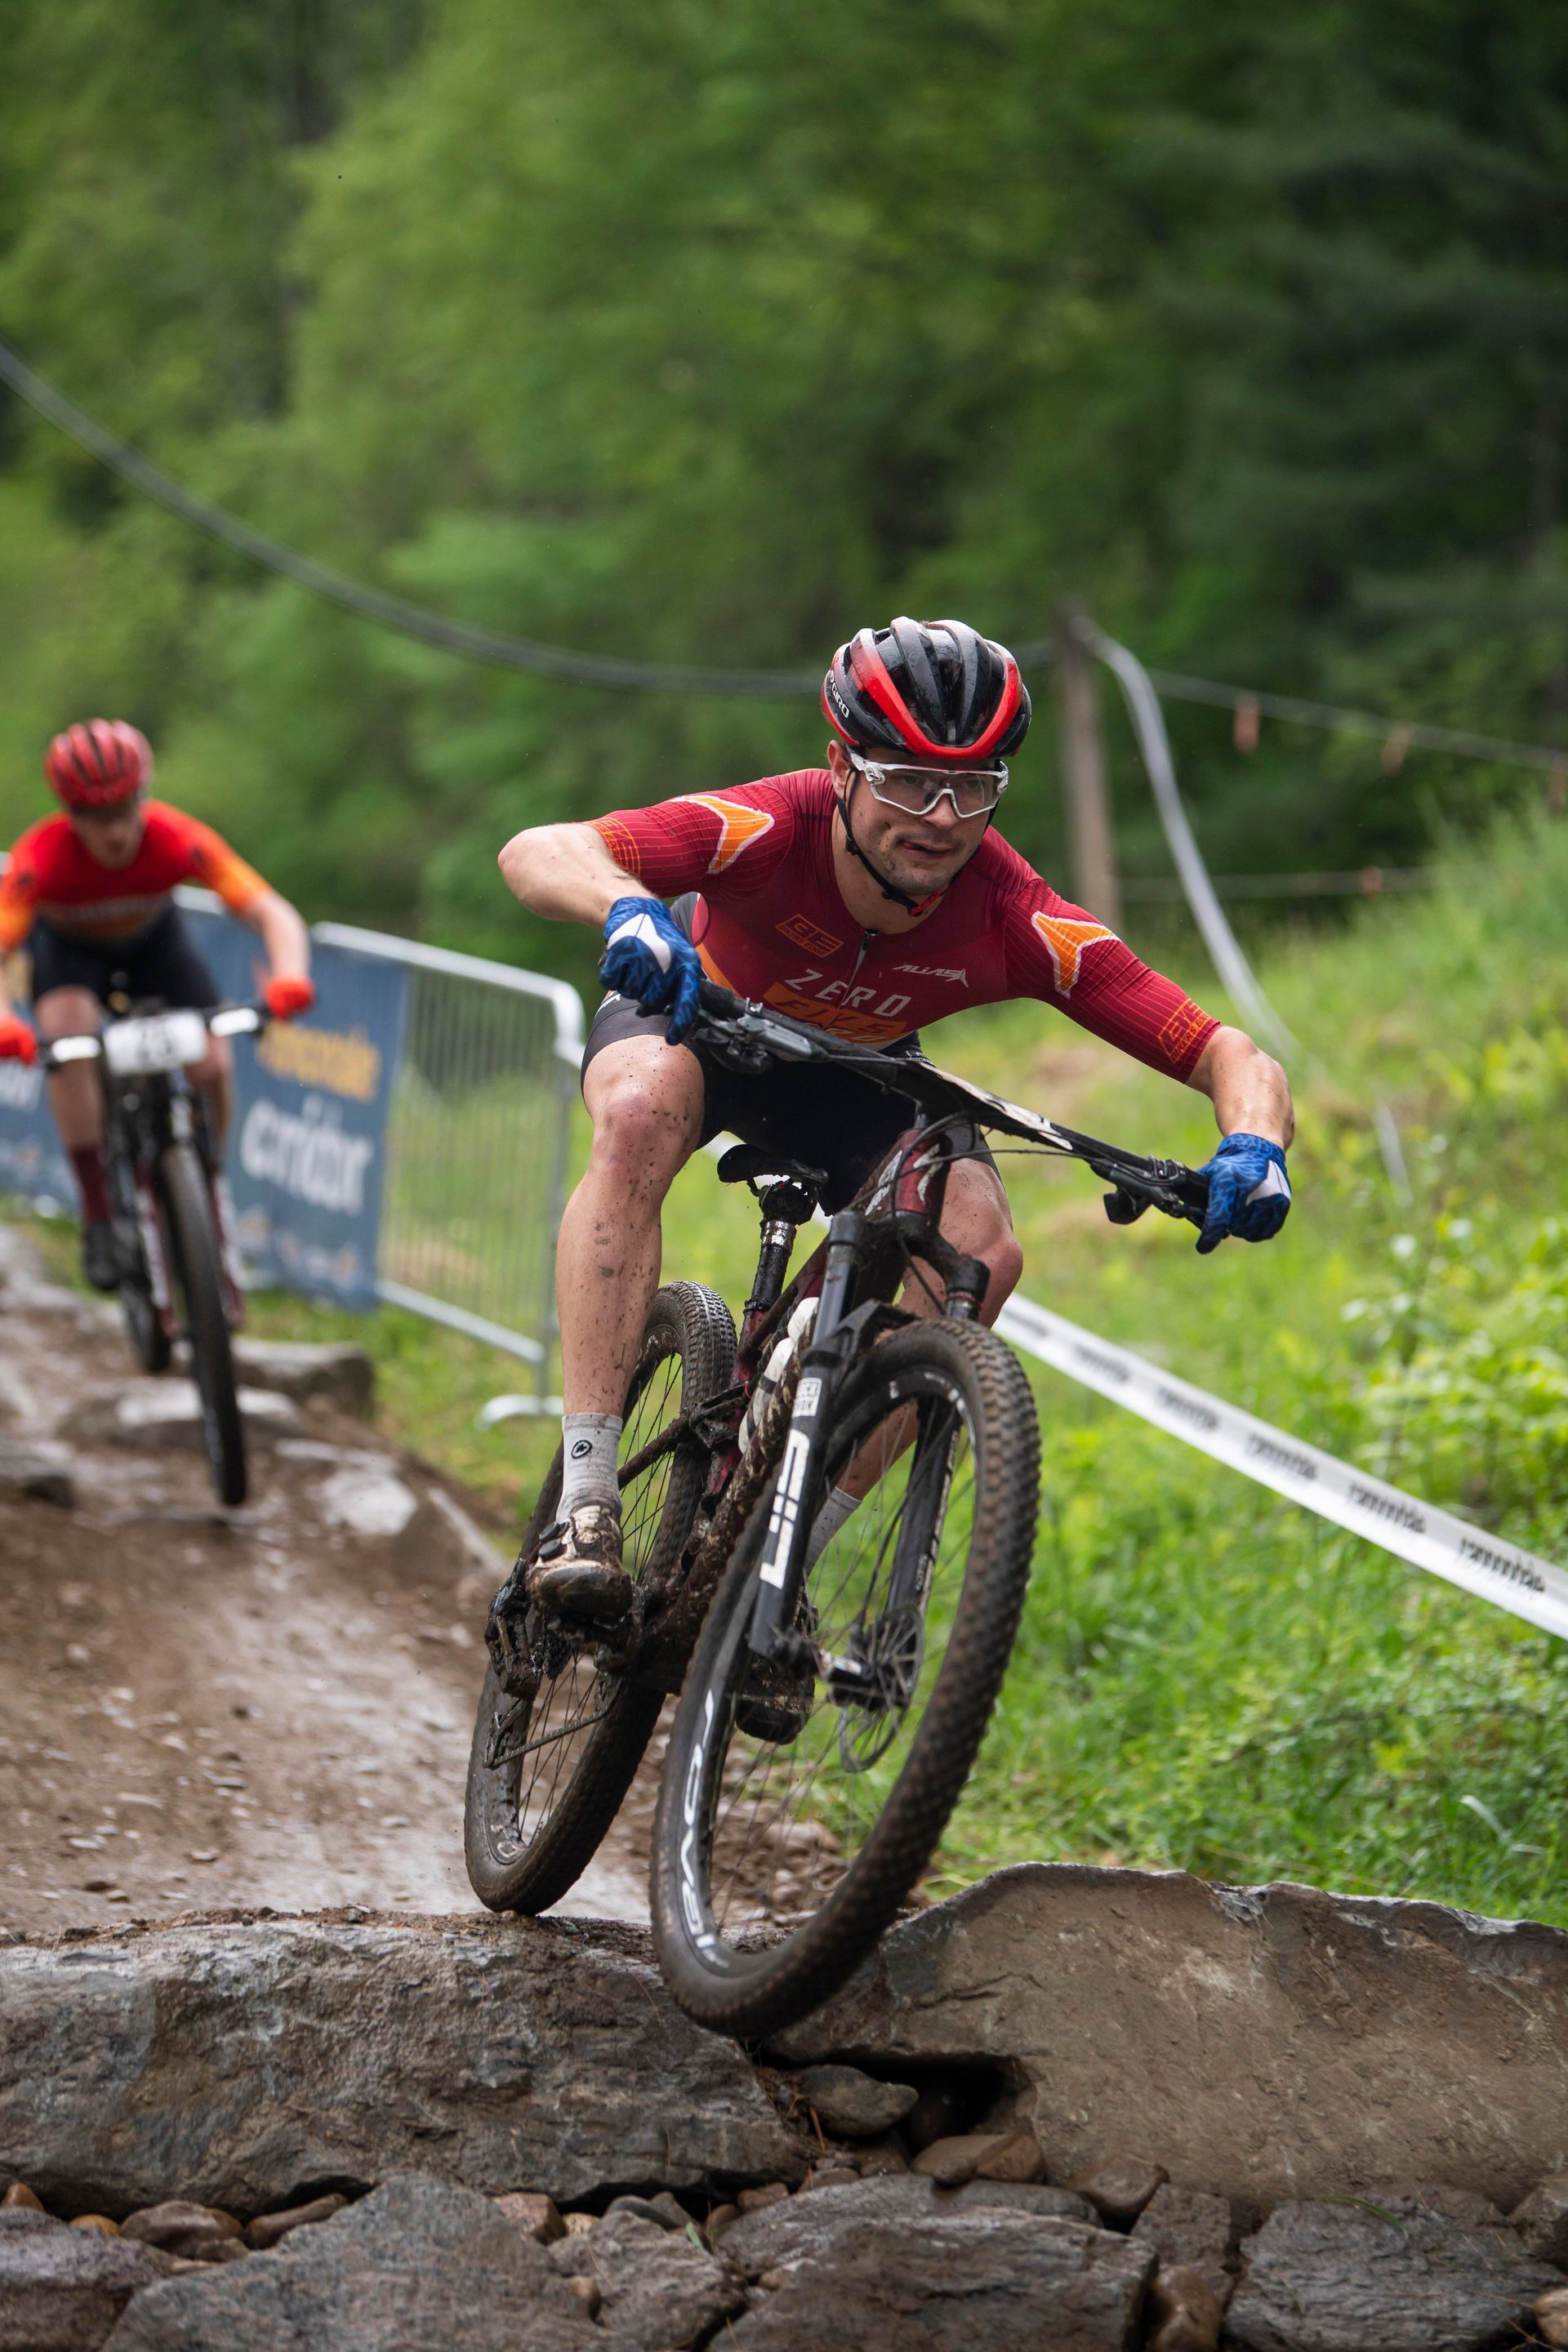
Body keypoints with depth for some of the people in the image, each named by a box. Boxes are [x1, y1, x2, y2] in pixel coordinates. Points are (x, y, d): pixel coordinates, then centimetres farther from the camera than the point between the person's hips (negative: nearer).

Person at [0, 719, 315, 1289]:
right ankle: (97, 1215, -22)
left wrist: (289, 975, -57)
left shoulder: (178, 840, -35)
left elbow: (272, 913, -37)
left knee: (210, 1065, -17)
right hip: (69, 946, -1)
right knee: (70, 1038, -32)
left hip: (154, 940, 1)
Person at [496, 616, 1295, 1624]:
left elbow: (1231, 1059, -32)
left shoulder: (1017, 922, -32)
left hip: (856, 1070, 2)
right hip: (695, 1009, -2)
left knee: (981, 1251, -24)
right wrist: (627, 906, -66)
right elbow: (536, 853, -45)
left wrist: (1253, 1145, -54)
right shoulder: (774, 830, -37)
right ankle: (586, 1505, -35)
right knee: (641, 1114, -36)